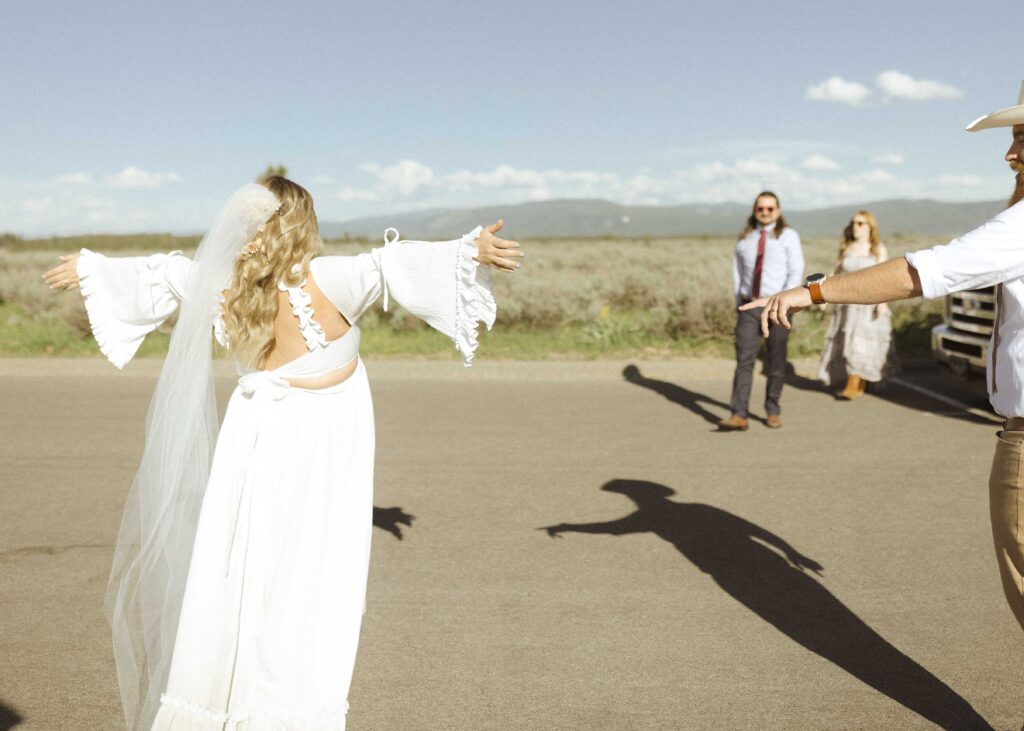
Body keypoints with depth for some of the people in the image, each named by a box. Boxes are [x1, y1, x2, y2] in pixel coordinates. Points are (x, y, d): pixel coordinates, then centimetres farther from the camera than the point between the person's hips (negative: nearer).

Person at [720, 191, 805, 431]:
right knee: (744, 360, -8)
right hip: (749, 305, 2)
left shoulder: (788, 236, 2)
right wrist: (739, 301, 10)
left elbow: (796, 271, -5)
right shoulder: (744, 239, 14)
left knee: (776, 362, 5)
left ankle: (773, 411, 18)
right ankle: (739, 415, -13)